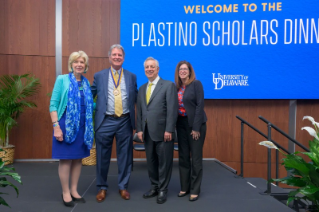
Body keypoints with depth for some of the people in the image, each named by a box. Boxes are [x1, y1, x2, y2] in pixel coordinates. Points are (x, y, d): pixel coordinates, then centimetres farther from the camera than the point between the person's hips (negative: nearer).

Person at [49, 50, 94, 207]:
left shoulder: (86, 83, 10)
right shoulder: (62, 79, -2)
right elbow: (53, 104, -7)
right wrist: (56, 126, -15)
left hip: (82, 126, 5)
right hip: (66, 124, -4)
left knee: (78, 158, 10)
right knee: (66, 159, 2)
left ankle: (74, 190, 23)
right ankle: (65, 193, 15)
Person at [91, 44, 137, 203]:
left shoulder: (131, 77, 7)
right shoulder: (99, 76, 4)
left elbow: (136, 98, 11)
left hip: (125, 122, 1)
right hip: (105, 121, -1)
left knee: (125, 156, 8)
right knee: (103, 156, 7)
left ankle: (123, 187, 24)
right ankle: (102, 188, 23)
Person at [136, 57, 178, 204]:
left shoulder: (168, 85, -4)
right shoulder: (142, 89, 14)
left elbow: (172, 110, -11)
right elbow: (139, 111, 13)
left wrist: (169, 130, -16)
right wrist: (139, 129, 4)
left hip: (163, 131, -5)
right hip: (147, 132, 6)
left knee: (164, 162, 5)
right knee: (151, 161, 13)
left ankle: (163, 190, 19)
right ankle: (155, 187, 28)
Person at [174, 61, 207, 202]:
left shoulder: (196, 84, -6)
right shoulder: (177, 87, 8)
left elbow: (200, 105, -12)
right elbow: (174, 107, 9)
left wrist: (196, 127, -16)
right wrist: (174, 125, 0)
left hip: (195, 124, -5)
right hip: (181, 124, 5)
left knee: (196, 158, 1)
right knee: (183, 157, 10)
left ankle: (195, 190, 12)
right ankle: (184, 187, 22)